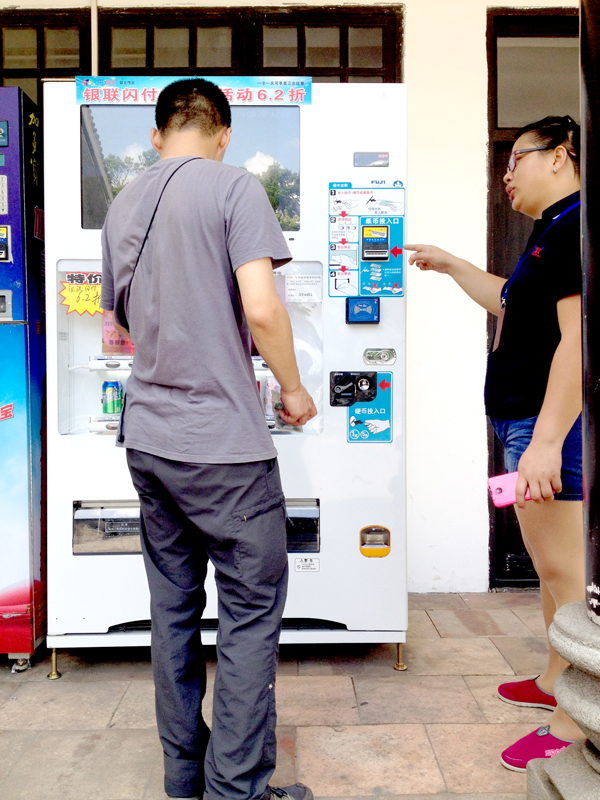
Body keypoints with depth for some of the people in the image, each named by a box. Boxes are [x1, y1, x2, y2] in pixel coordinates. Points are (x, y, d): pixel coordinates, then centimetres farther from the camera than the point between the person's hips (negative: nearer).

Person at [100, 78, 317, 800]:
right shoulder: (233, 187, -7)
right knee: (251, 609, 5)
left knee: (173, 605, 15)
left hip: (146, 437, 7)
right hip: (224, 442, -7)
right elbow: (261, 308, -18)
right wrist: (294, 390, -4)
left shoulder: (122, 206, 13)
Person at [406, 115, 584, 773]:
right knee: (550, 566, 19)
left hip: (553, 424, -10)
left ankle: (572, 727, 13)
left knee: (564, 570, -2)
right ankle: (554, 682, 37)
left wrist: (546, 440, -26)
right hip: (527, 421, 10)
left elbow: (579, 340, -23)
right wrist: (451, 266, 36)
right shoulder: (553, 230, 19)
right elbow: (512, 302, 33)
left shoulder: (577, 227, -13)